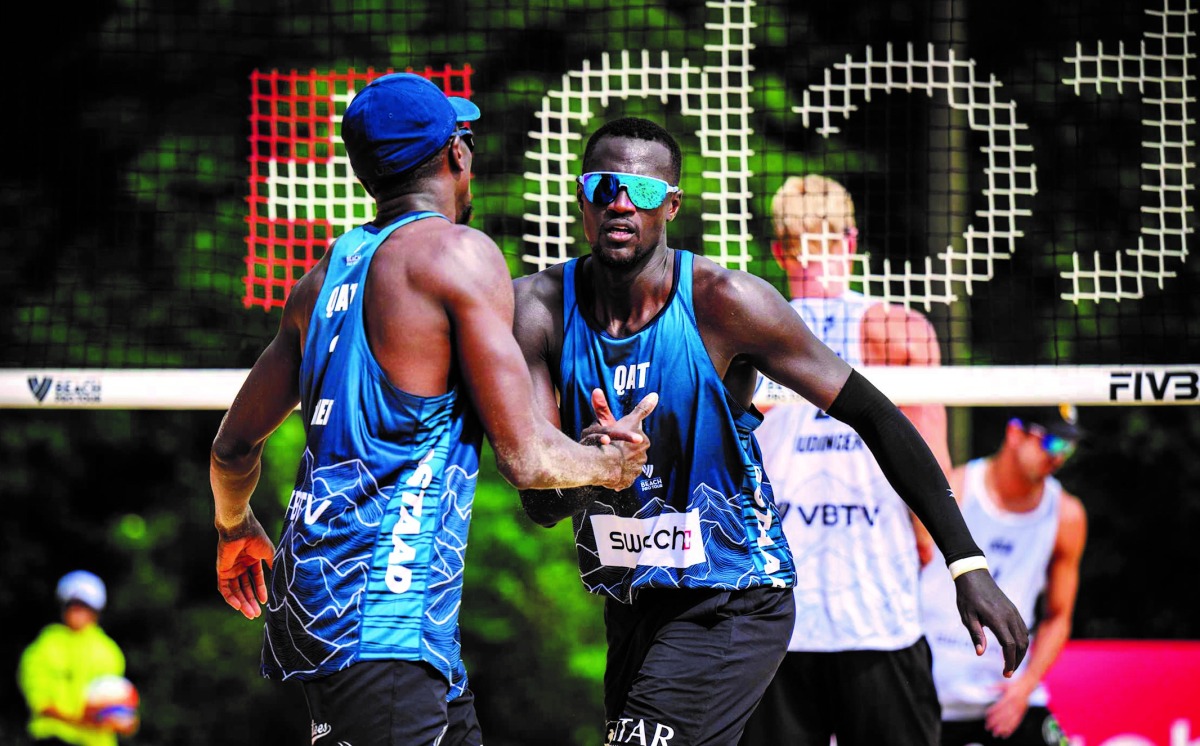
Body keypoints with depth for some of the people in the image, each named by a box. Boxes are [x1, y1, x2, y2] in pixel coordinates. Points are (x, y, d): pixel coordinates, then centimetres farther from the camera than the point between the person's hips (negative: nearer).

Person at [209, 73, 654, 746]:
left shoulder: (327, 275, 16)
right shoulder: (458, 254, -7)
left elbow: (234, 446, 24)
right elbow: (526, 457, -8)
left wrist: (235, 529, 45)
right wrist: (612, 463, 13)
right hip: (379, 609, -9)